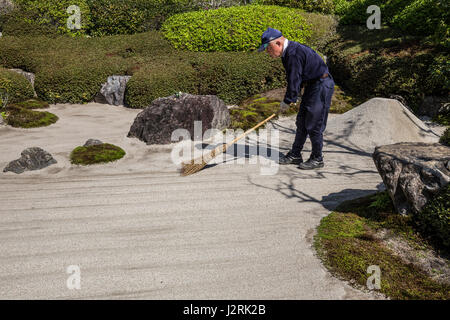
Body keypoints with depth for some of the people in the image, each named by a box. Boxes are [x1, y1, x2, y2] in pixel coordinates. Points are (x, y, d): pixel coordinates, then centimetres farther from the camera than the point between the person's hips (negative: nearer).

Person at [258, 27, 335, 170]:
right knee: (302, 122, 12)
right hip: (312, 85, 10)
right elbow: (291, 78, 15)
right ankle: (295, 155, 21)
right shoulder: (287, 53, 8)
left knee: (314, 124, -7)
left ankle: (317, 159, 6)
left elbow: (294, 80, -22)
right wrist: (292, 99, 12)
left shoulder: (294, 53, -24)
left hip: (322, 85, -10)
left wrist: (287, 101, -13)